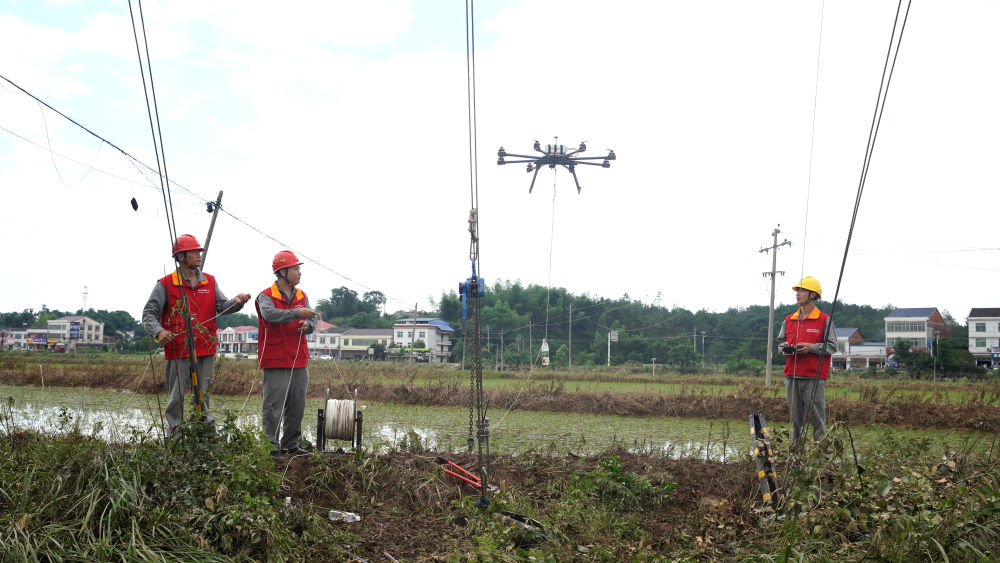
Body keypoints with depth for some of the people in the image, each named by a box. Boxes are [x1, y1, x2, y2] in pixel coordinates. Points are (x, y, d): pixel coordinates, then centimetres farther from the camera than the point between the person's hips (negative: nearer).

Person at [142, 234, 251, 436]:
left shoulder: (210, 281, 11)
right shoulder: (166, 284, -2)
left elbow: (221, 307, 3)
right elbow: (149, 313, -2)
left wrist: (236, 302, -18)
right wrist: (158, 331, -21)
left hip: (205, 351, 4)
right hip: (178, 351, -4)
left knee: (203, 396, 10)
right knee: (176, 398, 2)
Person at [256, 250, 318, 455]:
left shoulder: (302, 296, 15)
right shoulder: (266, 296, -6)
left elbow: (313, 319, 12)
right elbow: (271, 314, -26)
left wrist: (307, 325, -11)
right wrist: (297, 313, -33)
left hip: (299, 361, 7)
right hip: (276, 361, -6)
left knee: (297, 407, 11)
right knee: (273, 407, -4)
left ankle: (290, 444, 22)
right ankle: (271, 445, 3)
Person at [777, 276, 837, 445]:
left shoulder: (825, 320, -1)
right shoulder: (789, 320, 13)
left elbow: (832, 346, -3)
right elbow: (780, 341, 23)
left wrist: (811, 347, -15)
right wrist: (783, 347, 1)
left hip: (814, 377, -5)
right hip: (792, 377, 5)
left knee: (817, 417, -2)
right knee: (795, 417, 10)